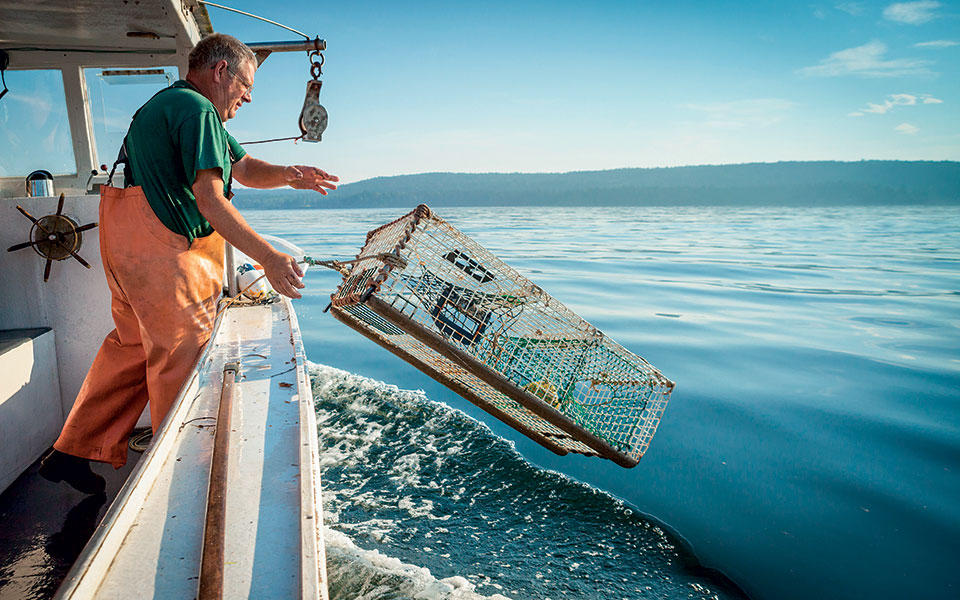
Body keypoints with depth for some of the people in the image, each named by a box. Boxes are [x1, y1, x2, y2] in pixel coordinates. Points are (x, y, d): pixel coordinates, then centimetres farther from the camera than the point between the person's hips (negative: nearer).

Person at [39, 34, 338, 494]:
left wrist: (286, 175, -3)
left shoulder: (168, 104, 22)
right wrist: (268, 257, -26)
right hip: (161, 250, -11)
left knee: (133, 345, 18)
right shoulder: (197, 109, -14)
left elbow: (244, 168, 17)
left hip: (126, 246, 11)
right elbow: (210, 199, -23)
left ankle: (73, 452, 27)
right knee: (181, 355, -1)